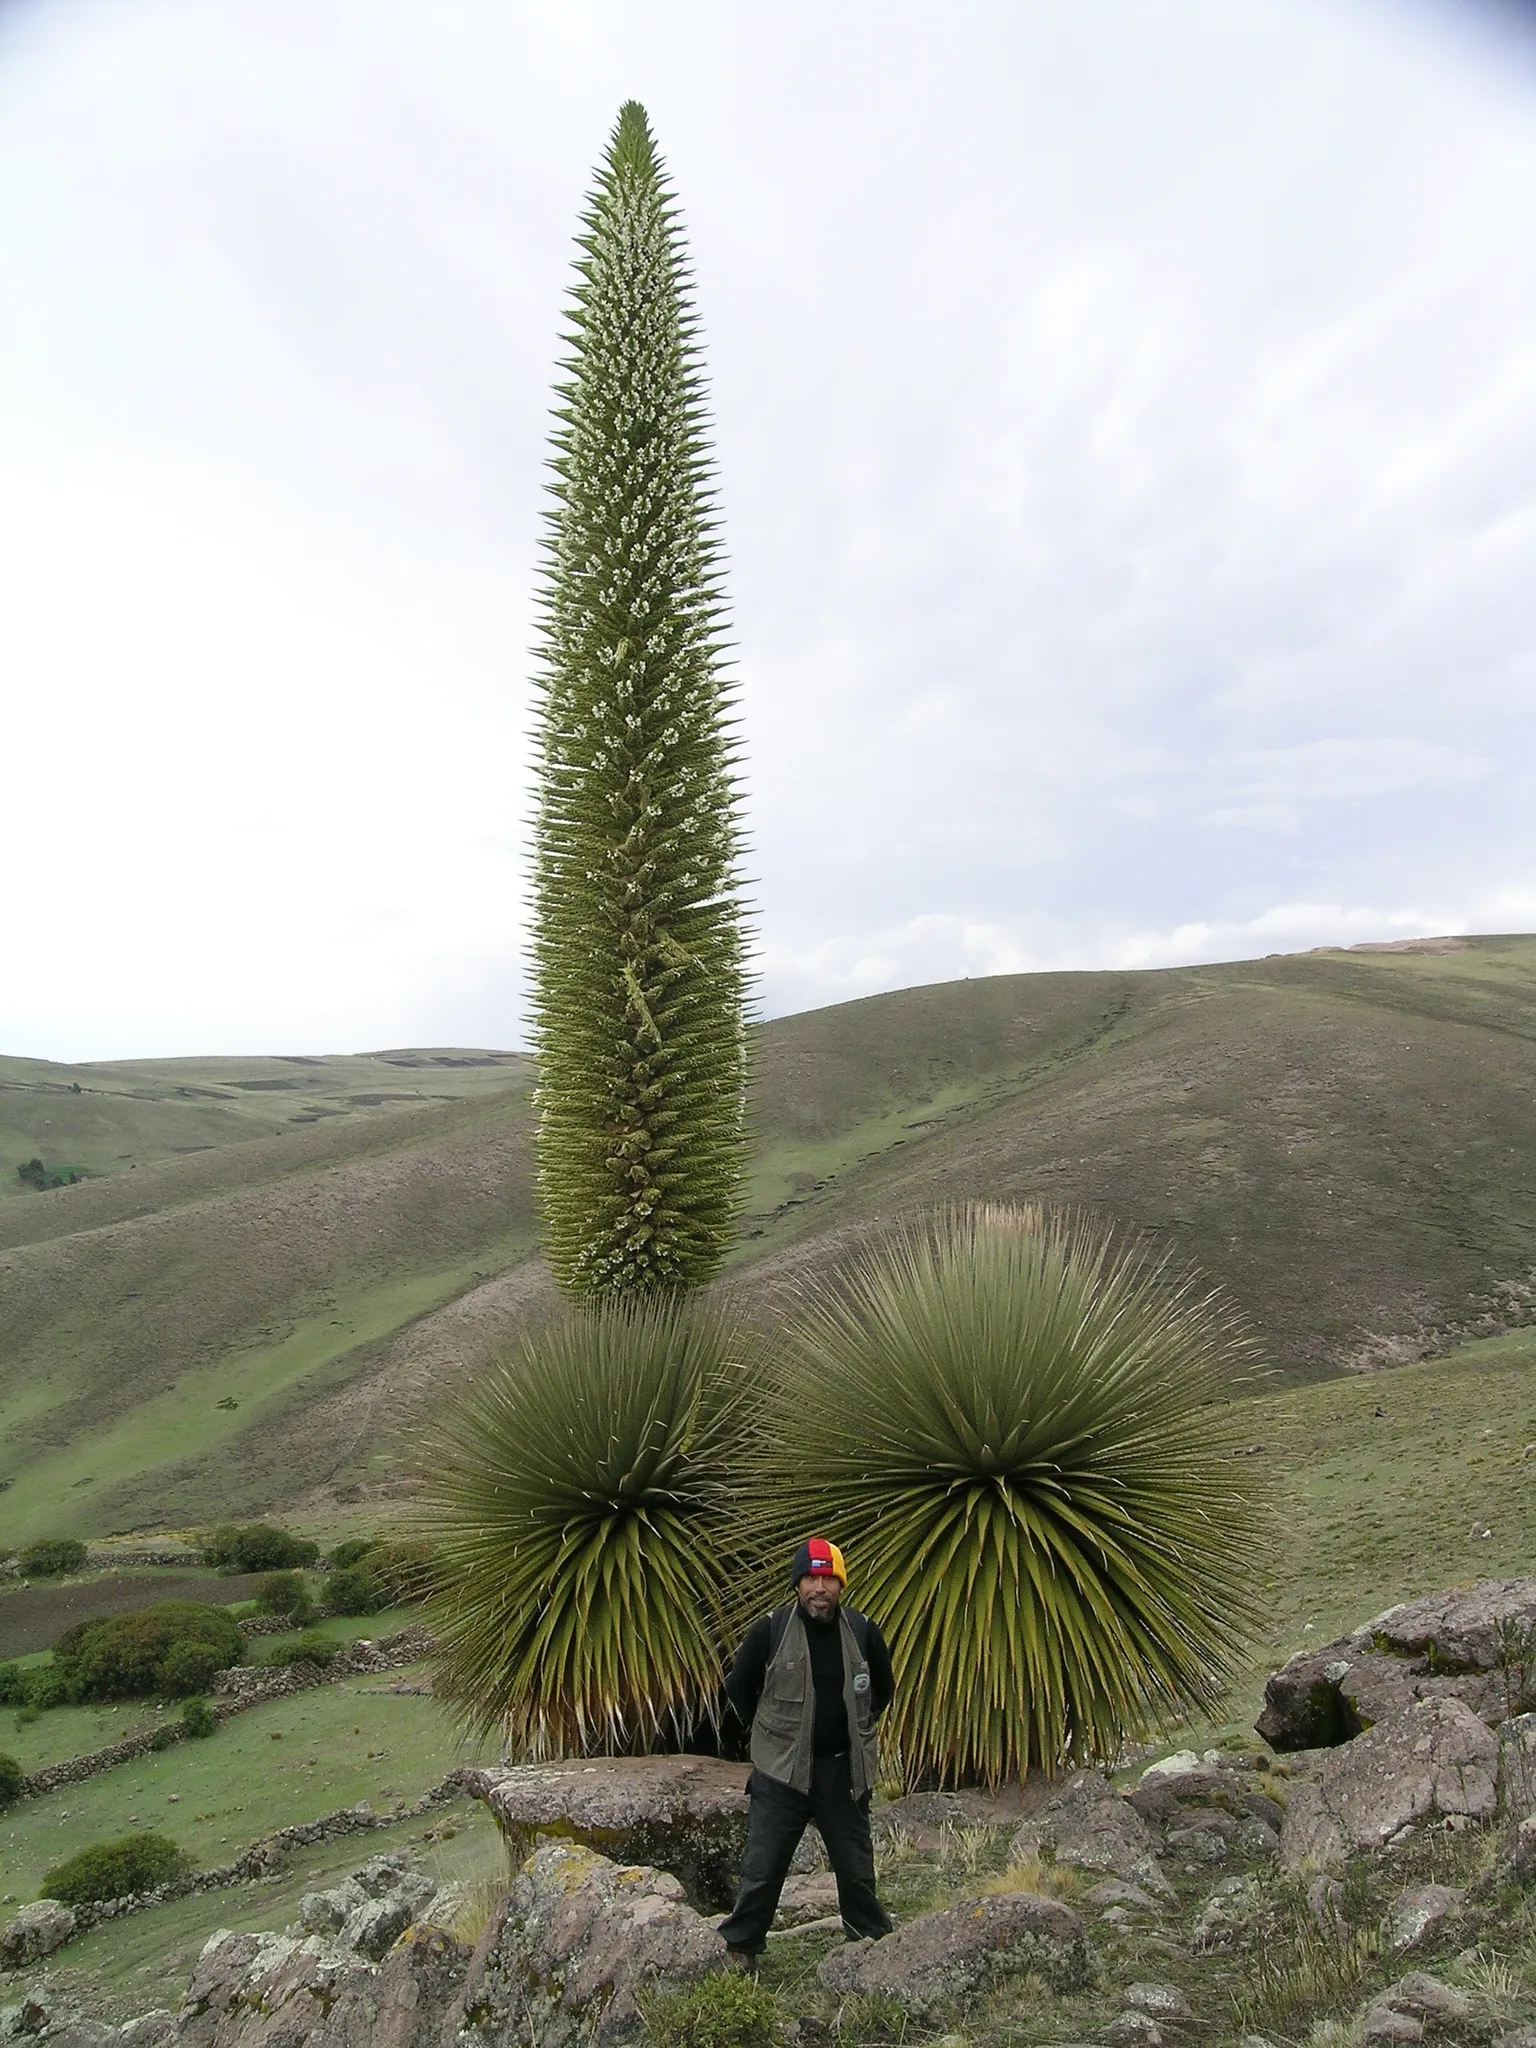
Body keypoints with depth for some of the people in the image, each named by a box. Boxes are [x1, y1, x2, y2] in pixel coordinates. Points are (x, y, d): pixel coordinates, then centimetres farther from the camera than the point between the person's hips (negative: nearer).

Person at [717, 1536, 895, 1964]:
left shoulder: (863, 1631, -6)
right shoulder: (770, 1630, -13)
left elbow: (884, 1688, 13)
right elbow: (737, 1686, 3)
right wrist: (766, 1731, 7)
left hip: (845, 1769, 2)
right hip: (781, 1770, -2)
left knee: (856, 1866, 15)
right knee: (763, 1866, 5)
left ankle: (872, 1942, 34)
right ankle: (739, 1948, 24)